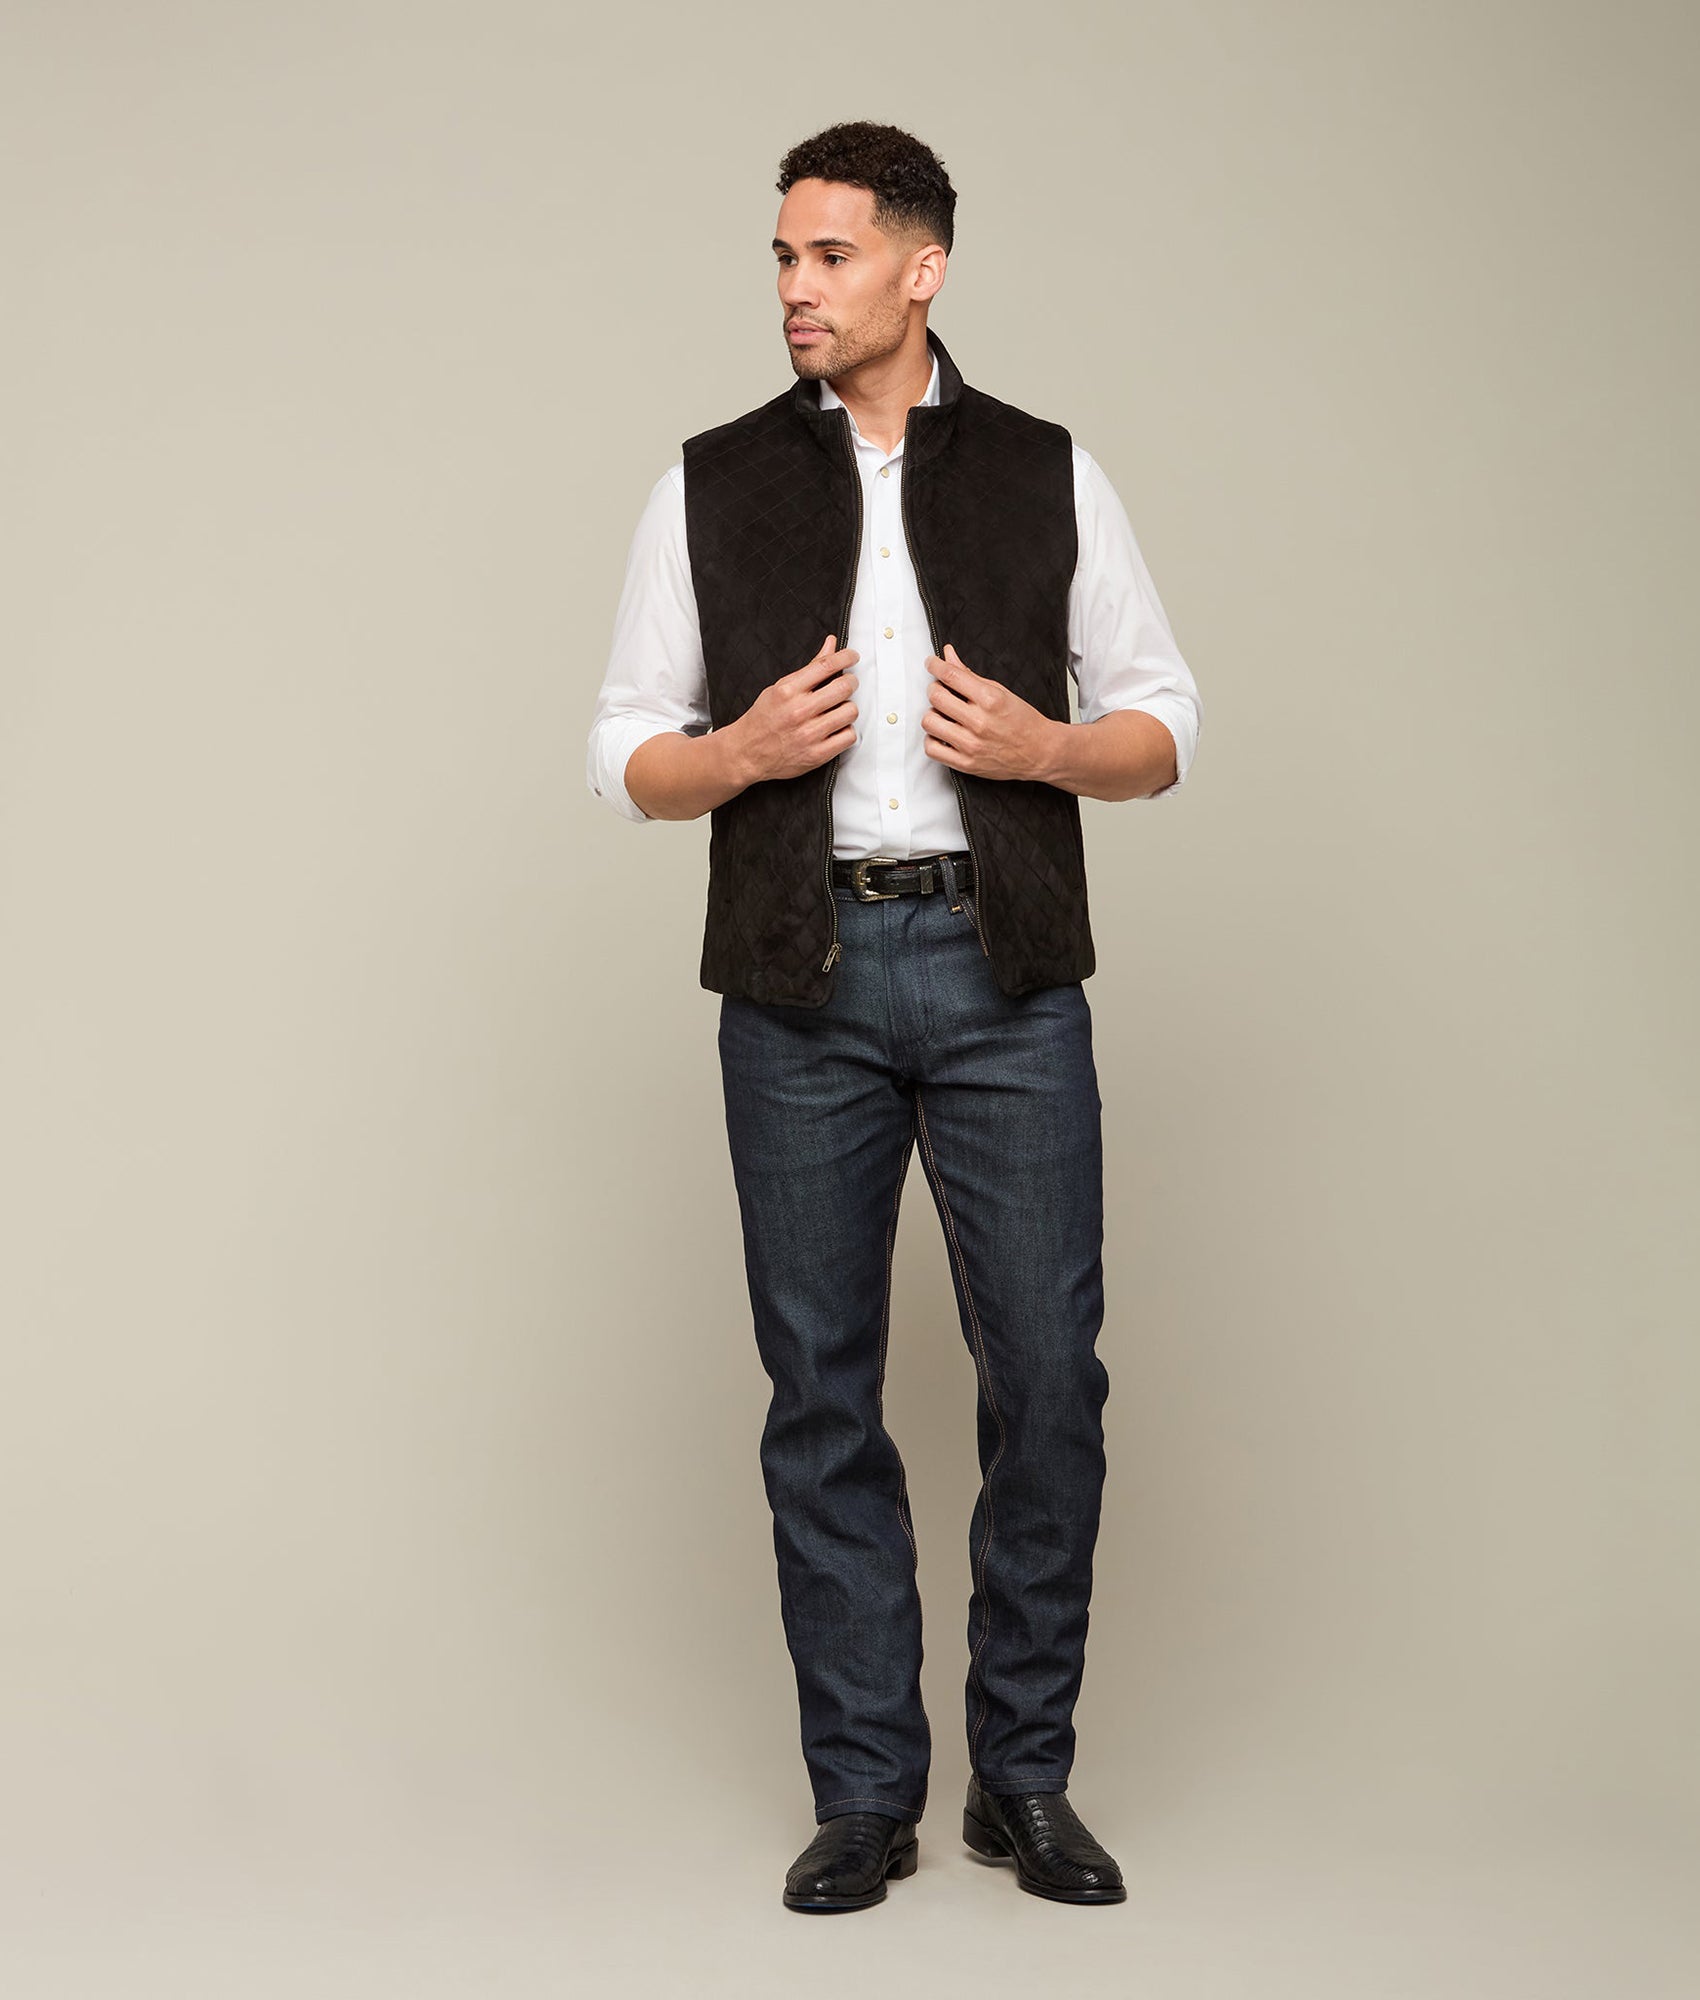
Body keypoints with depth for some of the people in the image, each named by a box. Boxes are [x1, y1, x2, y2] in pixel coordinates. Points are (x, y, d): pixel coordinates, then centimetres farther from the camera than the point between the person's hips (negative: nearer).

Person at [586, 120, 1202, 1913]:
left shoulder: (1049, 477, 8)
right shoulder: (714, 486, 8)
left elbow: (1161, 732, 10)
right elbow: (626, 757, 8)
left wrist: (1045, 745, -11)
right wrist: (750, 749, -12)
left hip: (1007, 973, 0)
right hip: (802, 977, 0)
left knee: (1048, 1375, -1)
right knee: (822, 1391, 3)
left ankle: (1026, 1777, 15)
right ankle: (864, 1792, 15)